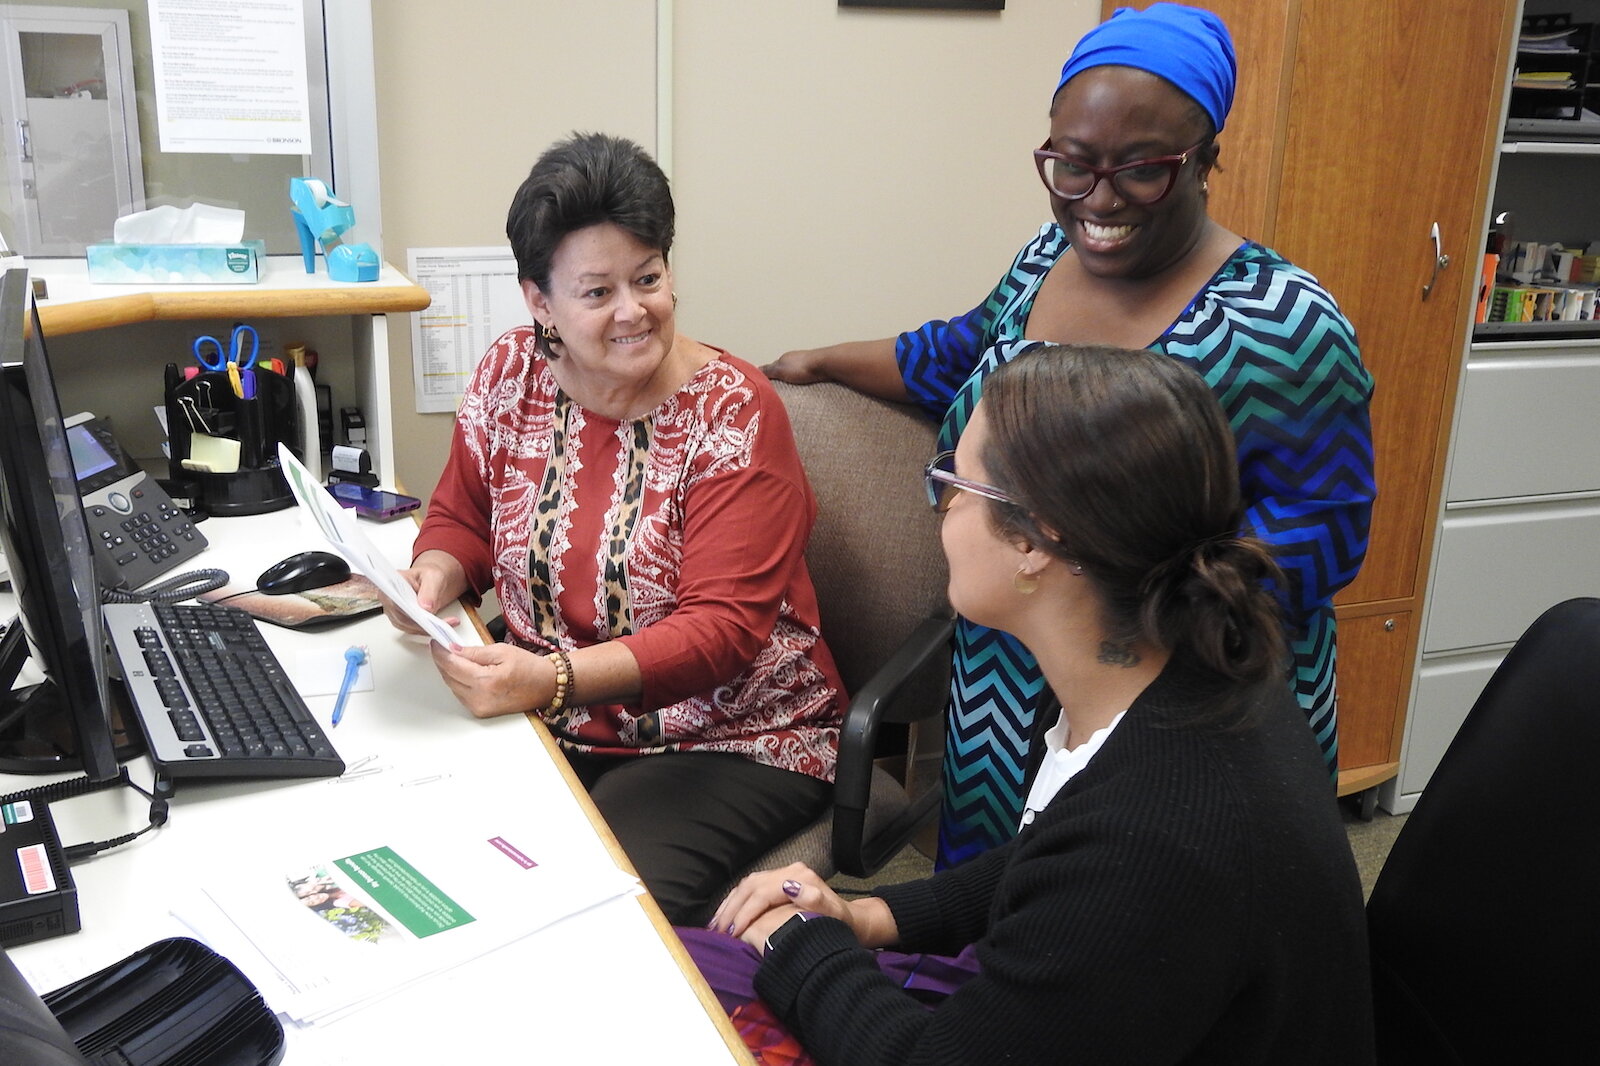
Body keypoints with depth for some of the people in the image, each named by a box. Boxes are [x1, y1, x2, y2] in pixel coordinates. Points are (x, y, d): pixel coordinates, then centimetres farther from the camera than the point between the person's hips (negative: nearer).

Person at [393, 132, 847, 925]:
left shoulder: (733, 412, -14)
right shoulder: (510, 376, 0)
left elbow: (723, 629, -20)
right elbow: (462, 519, 13)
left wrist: (554, 678, -33)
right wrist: (437, 576, -12)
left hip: (730, 741, -4)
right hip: (549, 721, 5)